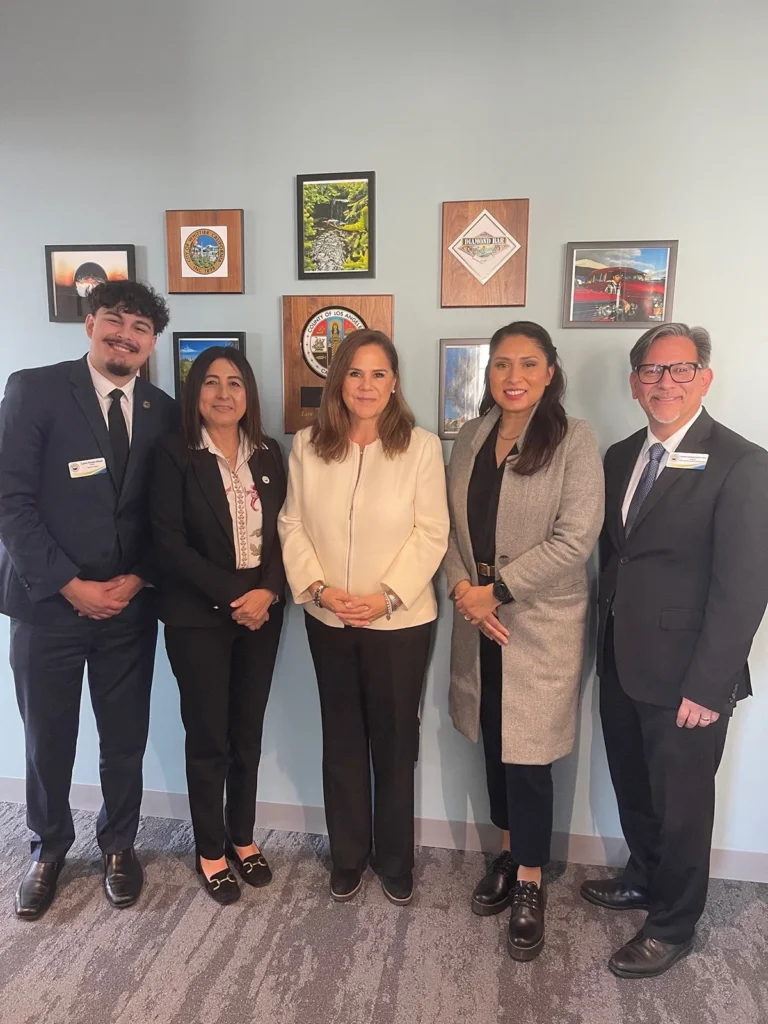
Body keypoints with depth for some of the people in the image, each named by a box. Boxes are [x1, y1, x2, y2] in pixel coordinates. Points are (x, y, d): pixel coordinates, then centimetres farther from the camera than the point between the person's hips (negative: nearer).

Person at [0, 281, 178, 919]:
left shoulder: (164, 413, 4)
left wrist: (139, 579, -7)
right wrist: (70, 584, -15)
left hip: (130, 605, 2)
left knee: (126, 739, 12)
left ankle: (119, 843, 37)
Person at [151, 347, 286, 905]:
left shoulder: (269, 454, 6)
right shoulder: (175, 454, -6)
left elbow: (282, 532, 4)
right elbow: (169, 541, -12)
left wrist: (268, 591, -13)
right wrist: (232, 596, -16)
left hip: (262, 611, 4)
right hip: (199, 616, -3)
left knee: (248, 733, 13)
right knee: (208, 737, 7)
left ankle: (243, 838, 33)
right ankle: (211, 850, 27)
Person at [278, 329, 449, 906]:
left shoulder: (421, 446, -8)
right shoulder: (308, 445, 1)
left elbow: (431, 533, -10)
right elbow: (293, 524, 1)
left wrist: (387, 598, -17)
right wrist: (317, 587, -12)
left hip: (400, 620, -2)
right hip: (328, 620, 3)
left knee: (394, 742, 11)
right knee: (341, 740, 15)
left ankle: (396, 860, 33)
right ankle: (347, 856, 35)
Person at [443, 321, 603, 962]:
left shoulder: (574, 441, -9)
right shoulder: (470, 438, 7)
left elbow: (575, 539, -16)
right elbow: (452, 524, 6)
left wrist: (496, 591, -16)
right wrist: (462, 588, -10)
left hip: (541, 624, -4)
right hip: (477, 619, 5)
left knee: (526, 753, 2)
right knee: (494, 744, 15)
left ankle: (530, 882, 24)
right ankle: (510, 855, 37)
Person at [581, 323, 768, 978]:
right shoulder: (620, 457, 7)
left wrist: (707, 686, -17)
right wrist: (605, 641, 7)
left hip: (684, 677, -6)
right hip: (621, 664, 6)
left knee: (680, 803, 13)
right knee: (633, 788, 23)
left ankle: (673, 925, 35)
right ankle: (645, 879, 48)